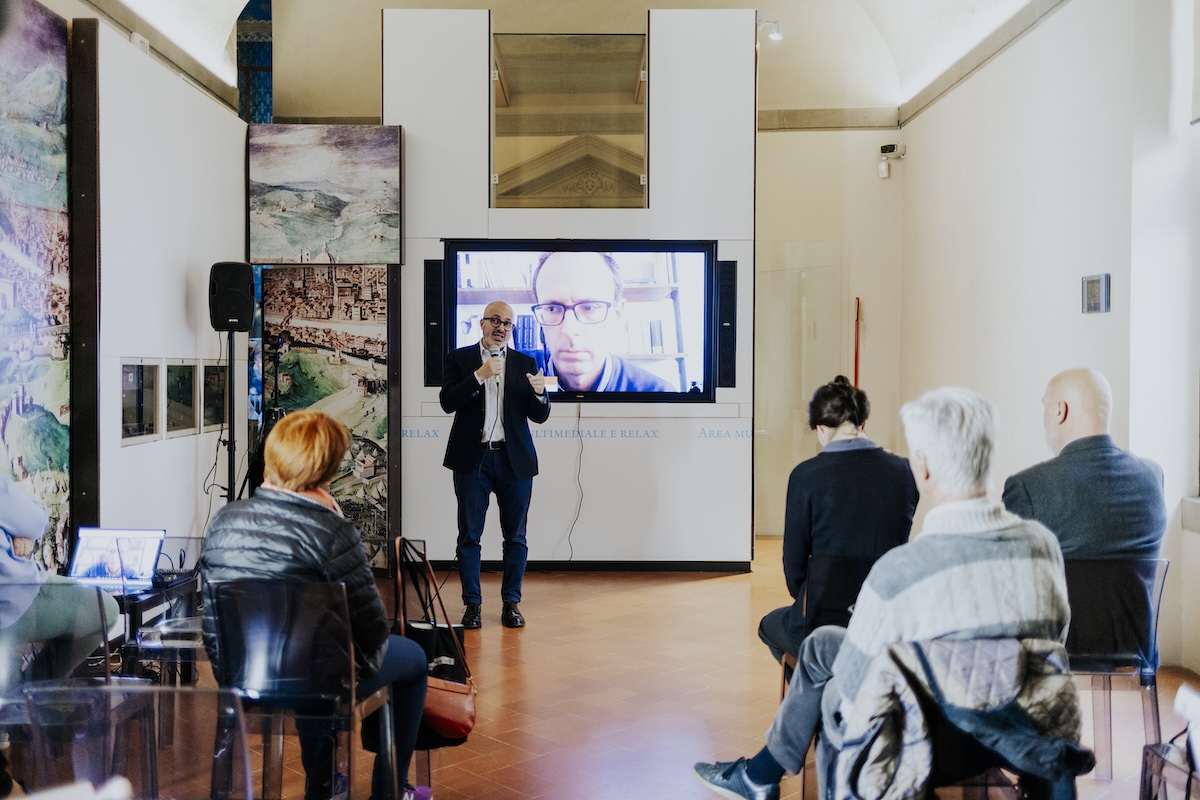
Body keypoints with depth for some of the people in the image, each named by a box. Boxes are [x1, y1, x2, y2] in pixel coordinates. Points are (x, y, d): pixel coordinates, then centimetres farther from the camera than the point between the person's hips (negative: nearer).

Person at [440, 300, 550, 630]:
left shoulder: (525, 363, 7)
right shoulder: (460, 359, 4)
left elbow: (539, 416, 4)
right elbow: (448, 402, -9)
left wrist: (539, 394, -18)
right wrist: (480, 375, -18)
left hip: (514, 460, 1)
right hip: (472, 459, -1)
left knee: (515, 536, 6)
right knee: (469, 535, 4)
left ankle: (511, 603, 17)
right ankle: (472, 604, 14)